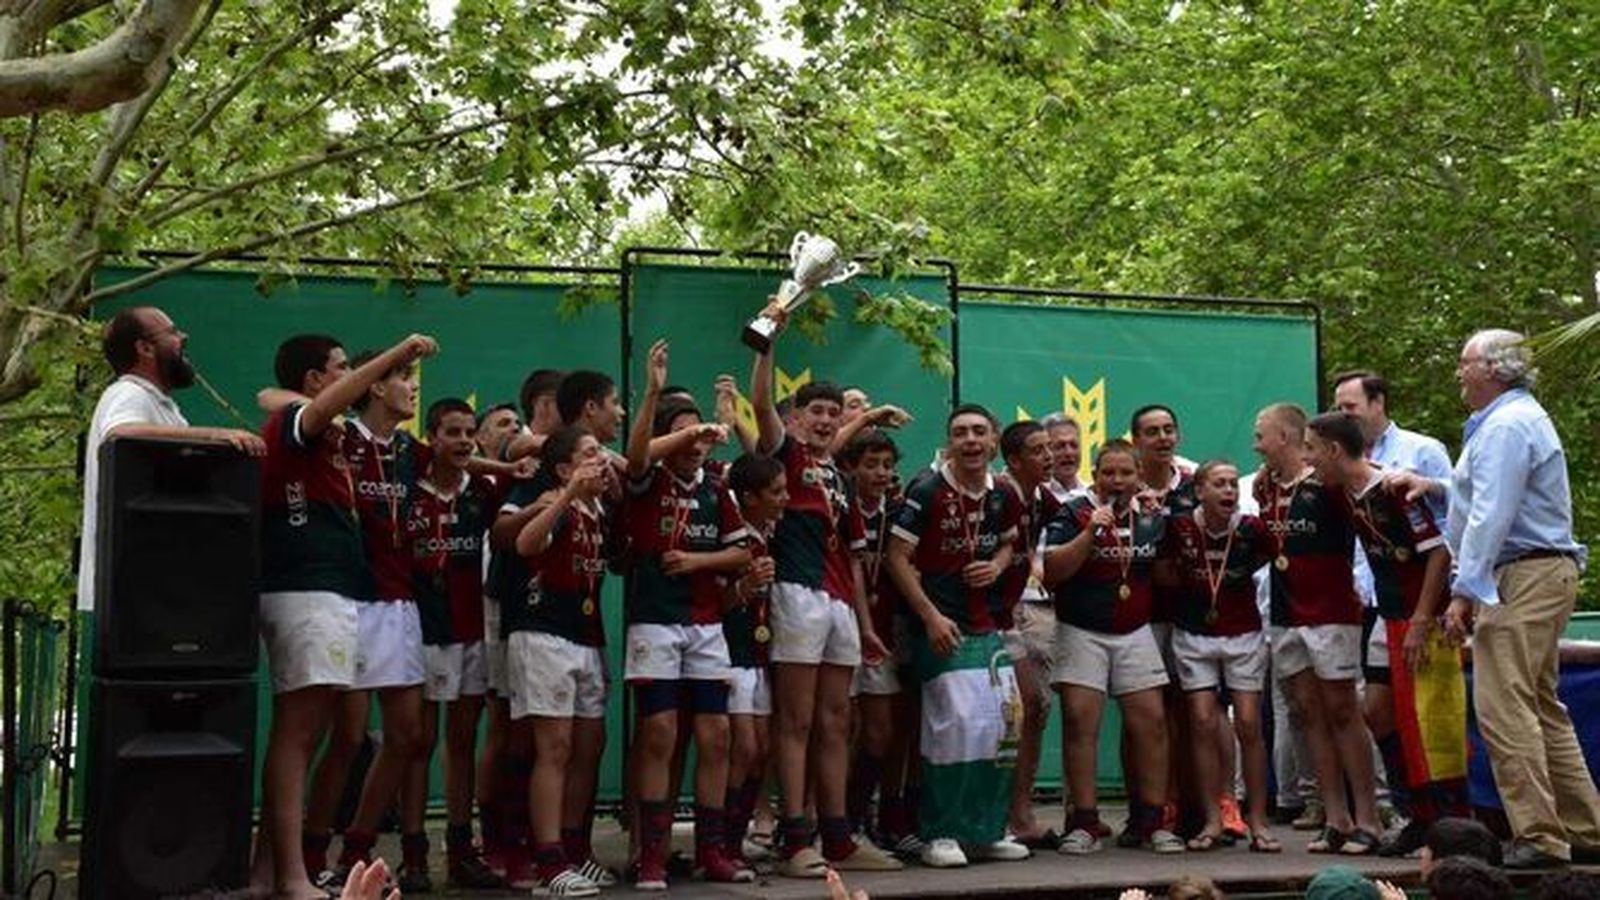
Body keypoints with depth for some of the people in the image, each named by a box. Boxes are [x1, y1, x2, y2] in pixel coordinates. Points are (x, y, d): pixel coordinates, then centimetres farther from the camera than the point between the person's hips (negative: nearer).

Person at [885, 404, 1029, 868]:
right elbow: (898, 557, -9)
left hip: (990, 626, 7)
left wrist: (997, 566, -1)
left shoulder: (1003, 496, 7)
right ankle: (940, 835, -1)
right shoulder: (927, 490, -10)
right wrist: (931, 616, -15)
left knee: (1003, 723, 6)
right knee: (957, 722, -13)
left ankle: (988, 831, 19)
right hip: (941, 626, -6)